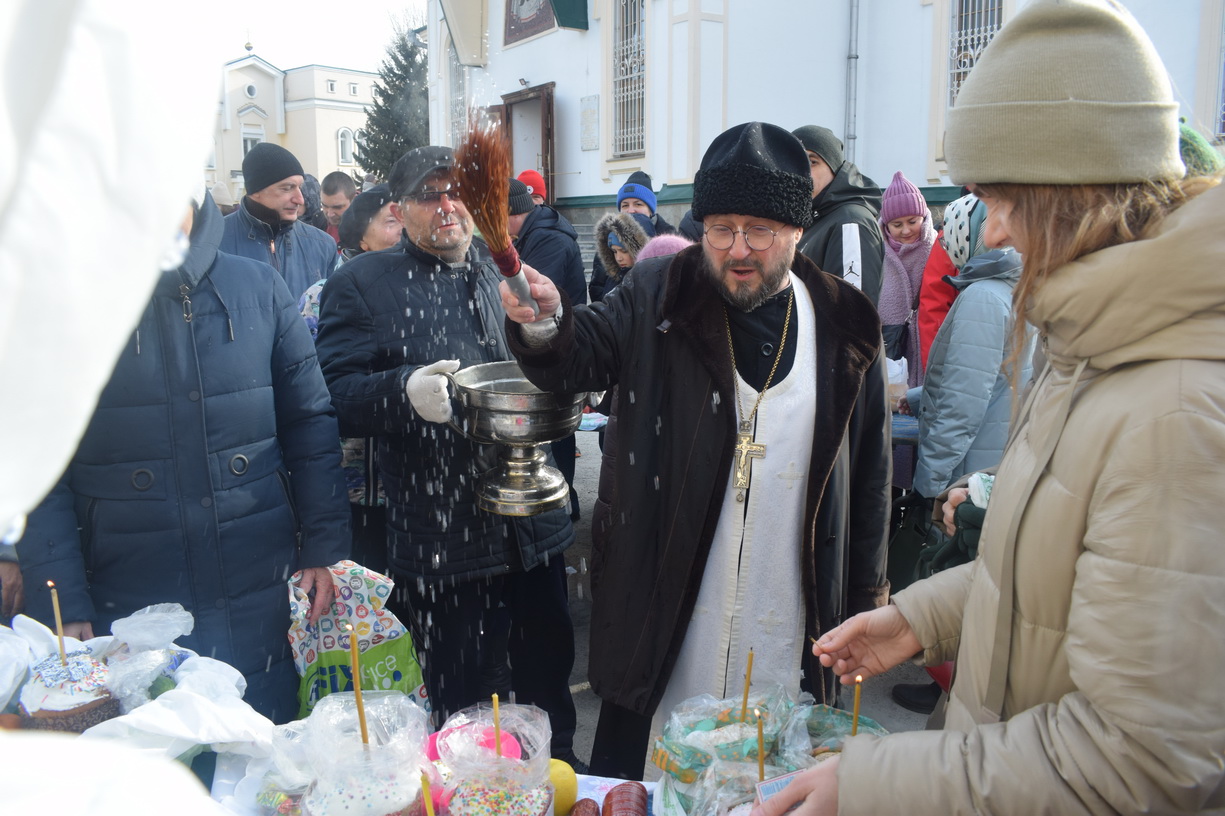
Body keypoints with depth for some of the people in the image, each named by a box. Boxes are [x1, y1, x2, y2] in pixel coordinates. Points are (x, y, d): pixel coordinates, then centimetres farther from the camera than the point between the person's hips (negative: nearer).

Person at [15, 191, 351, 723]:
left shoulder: (258, 288, 2)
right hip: (127, 614, -1)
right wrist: (62, 608, -9)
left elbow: (310, 422, 5)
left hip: (262, 601, 2)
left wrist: (324, 548, 1)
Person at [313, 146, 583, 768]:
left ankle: (557, 768, 44)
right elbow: (337, 396, -11)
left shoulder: (507, 275, 13)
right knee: (457, 696, 11)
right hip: (439, 533, -4)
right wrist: (406, 392, -29)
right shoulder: (361, 285, -2)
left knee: (549, 663, 21)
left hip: (532, 522, 5)